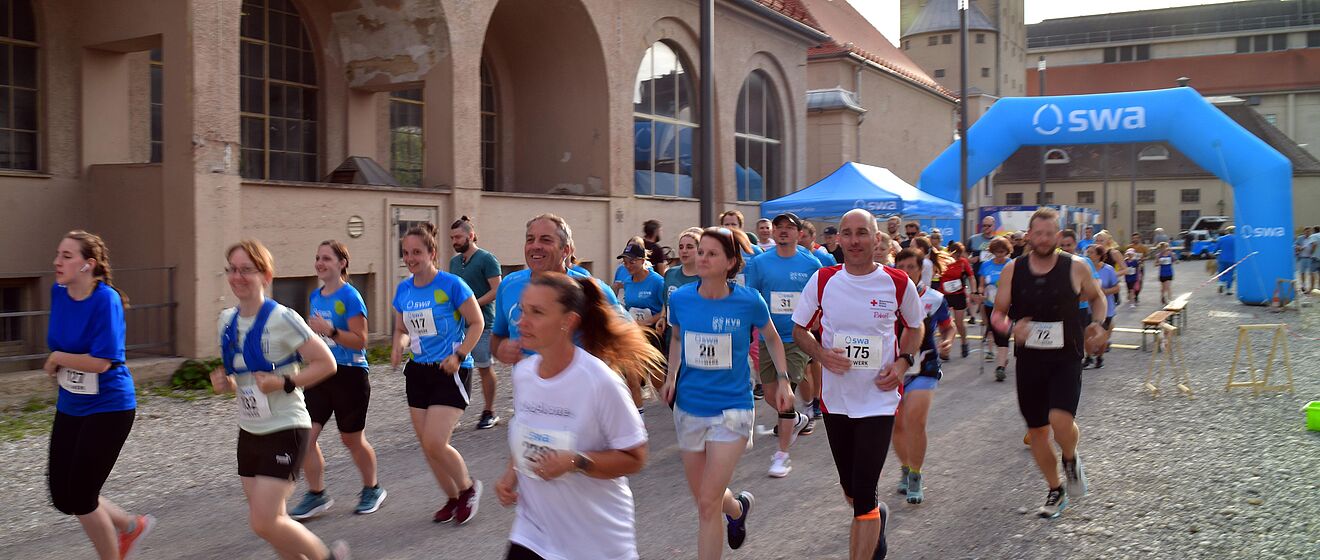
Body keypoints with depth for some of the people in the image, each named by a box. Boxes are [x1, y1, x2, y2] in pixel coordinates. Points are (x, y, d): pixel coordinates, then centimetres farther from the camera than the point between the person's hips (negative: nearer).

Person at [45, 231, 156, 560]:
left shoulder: (106, 300, -21)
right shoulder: (58, 293, 1)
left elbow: (100, 362, -25)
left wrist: (57, 358, -11)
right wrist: (57, 365, 3)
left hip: (108, 409, -8)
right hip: (69, 407, 8)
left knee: (81, 497, -2)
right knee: (62, 498, 9)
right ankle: (132, 525, 32)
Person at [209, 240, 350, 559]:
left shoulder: (282, 320, -17)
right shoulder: (227, 320, 5)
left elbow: (327, 363, -15)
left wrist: (284, 383, -23)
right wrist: (224, 382, -1)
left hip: (285, 431, -7)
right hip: (249, 433, 7)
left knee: (263, 523, -10)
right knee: (269, 520, 11)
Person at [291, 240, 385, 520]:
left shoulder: (350, 297, -13)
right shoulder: (315, 296, 9)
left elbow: (360, 341, -17)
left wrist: (329, 330, -27)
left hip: (350, 375, -6)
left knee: (352, 439, 7)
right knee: (305, 435, -3)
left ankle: (372, 489, 29)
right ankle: (316, 495, 11)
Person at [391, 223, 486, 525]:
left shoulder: (451, 285, -13)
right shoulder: (403, 289, 5)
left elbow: (477, 323, -7)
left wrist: (459, 356, -17)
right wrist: (399, 345, -6)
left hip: (451, 372, -6)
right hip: (418, 372, 7)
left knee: (434, 444, -14)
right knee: (426, 445, 9)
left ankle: (468, 488, 13)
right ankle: (453, 498, 30)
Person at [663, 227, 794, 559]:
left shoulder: (749, 301, -11)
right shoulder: (680, 299, -5)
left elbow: (772, 338, 9)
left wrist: (783, 379, 1)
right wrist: (671, 375, 3)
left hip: (731, 409, -4)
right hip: (689, 408, 4)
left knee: (708, 504, -9)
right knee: (700, 496, 17)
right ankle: (739, 507, 51)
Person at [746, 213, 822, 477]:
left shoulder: (811, 264, -1)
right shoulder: (759, 262, 1)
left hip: (797, 339, -3)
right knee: (771, 396, 9)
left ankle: (782, 456, 0)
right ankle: (798, 420, 41)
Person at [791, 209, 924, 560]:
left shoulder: (898, 284, -7)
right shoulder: (822, 280, -5)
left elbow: (915, 327, 10)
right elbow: (799, 329, 5)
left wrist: (903, 362, -8)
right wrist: (821, 354, -14)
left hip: (879, 401, -3)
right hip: (835, 400, 3)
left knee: (863, 497, -10)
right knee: (850, 490, 19)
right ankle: (878, 517, 52)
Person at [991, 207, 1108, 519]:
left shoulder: (1076, 268, -4)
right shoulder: (1013, 270, -1)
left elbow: (1097, 298, 14)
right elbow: (997, 314, 4)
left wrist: (1097, 323, -4)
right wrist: (1011, 327, -18)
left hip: (1066, 358, -3)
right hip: (1029, 360, 3)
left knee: (1061, 420, -24)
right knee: (1036, 430, 10)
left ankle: (1071, 460, 11)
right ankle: (1056, 492, 32)